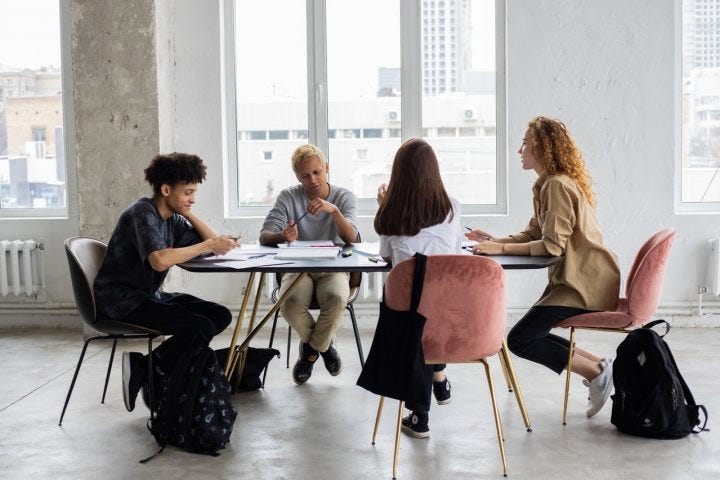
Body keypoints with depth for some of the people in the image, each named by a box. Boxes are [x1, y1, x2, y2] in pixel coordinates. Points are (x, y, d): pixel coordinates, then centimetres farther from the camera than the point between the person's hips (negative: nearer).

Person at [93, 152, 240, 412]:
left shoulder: (172, 218, 10)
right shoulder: (143, 213, -17)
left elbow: (213, 241, 9)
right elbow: (160, 260, -34)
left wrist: (188, 213, 0)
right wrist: (208, 245, -28)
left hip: (149, 294, 10)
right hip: (121, 300, -10)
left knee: (221, 315, -3)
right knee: (201, 327, -23)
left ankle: (144, 364, -3)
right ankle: (154, 380, -4)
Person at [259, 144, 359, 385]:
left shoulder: (344, 197, 0)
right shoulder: (288, 197, 0)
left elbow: (350, 238, -15)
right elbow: (264, 236, -9)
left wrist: (334, 210, -33)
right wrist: (282, 236, -33)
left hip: (333, 269, 0)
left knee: (336, 298, -35)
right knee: (290, 302, -33)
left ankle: (311, 350, -3)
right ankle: (324, 344, 1)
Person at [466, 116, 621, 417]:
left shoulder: (558, 185, -18)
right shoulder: (547, 184, 14)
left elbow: (552, 246, -23)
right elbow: (533, 234, 14)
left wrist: (500, 249, -21)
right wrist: (494, 240, 2)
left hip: (584, 283, -10)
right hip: (571, 279, 10)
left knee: (519, 340, -13)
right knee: (532, 335, 11)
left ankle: (596, 372, -6)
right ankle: (597, 365, 10)